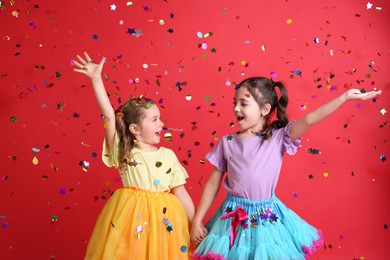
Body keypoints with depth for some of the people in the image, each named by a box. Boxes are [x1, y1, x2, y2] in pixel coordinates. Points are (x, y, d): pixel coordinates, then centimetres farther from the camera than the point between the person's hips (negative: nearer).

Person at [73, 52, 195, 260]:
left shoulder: (168, 155, 7)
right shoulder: (122, 153, 0)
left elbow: (180, 192, 8)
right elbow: (109, 116, -8)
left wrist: (195, 224, 6)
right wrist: (96, 79, -13)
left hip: (163, 217, 2)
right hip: (130, 216, -2)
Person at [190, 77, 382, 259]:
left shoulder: (278, 138, -6)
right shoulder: (227, 143, -2)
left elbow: (309, 120, -17)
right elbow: (212, 184, 1)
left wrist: (345, 96, -23)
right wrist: (197, 221, 0)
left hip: (268, 217, 0)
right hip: (234, 217, 1)